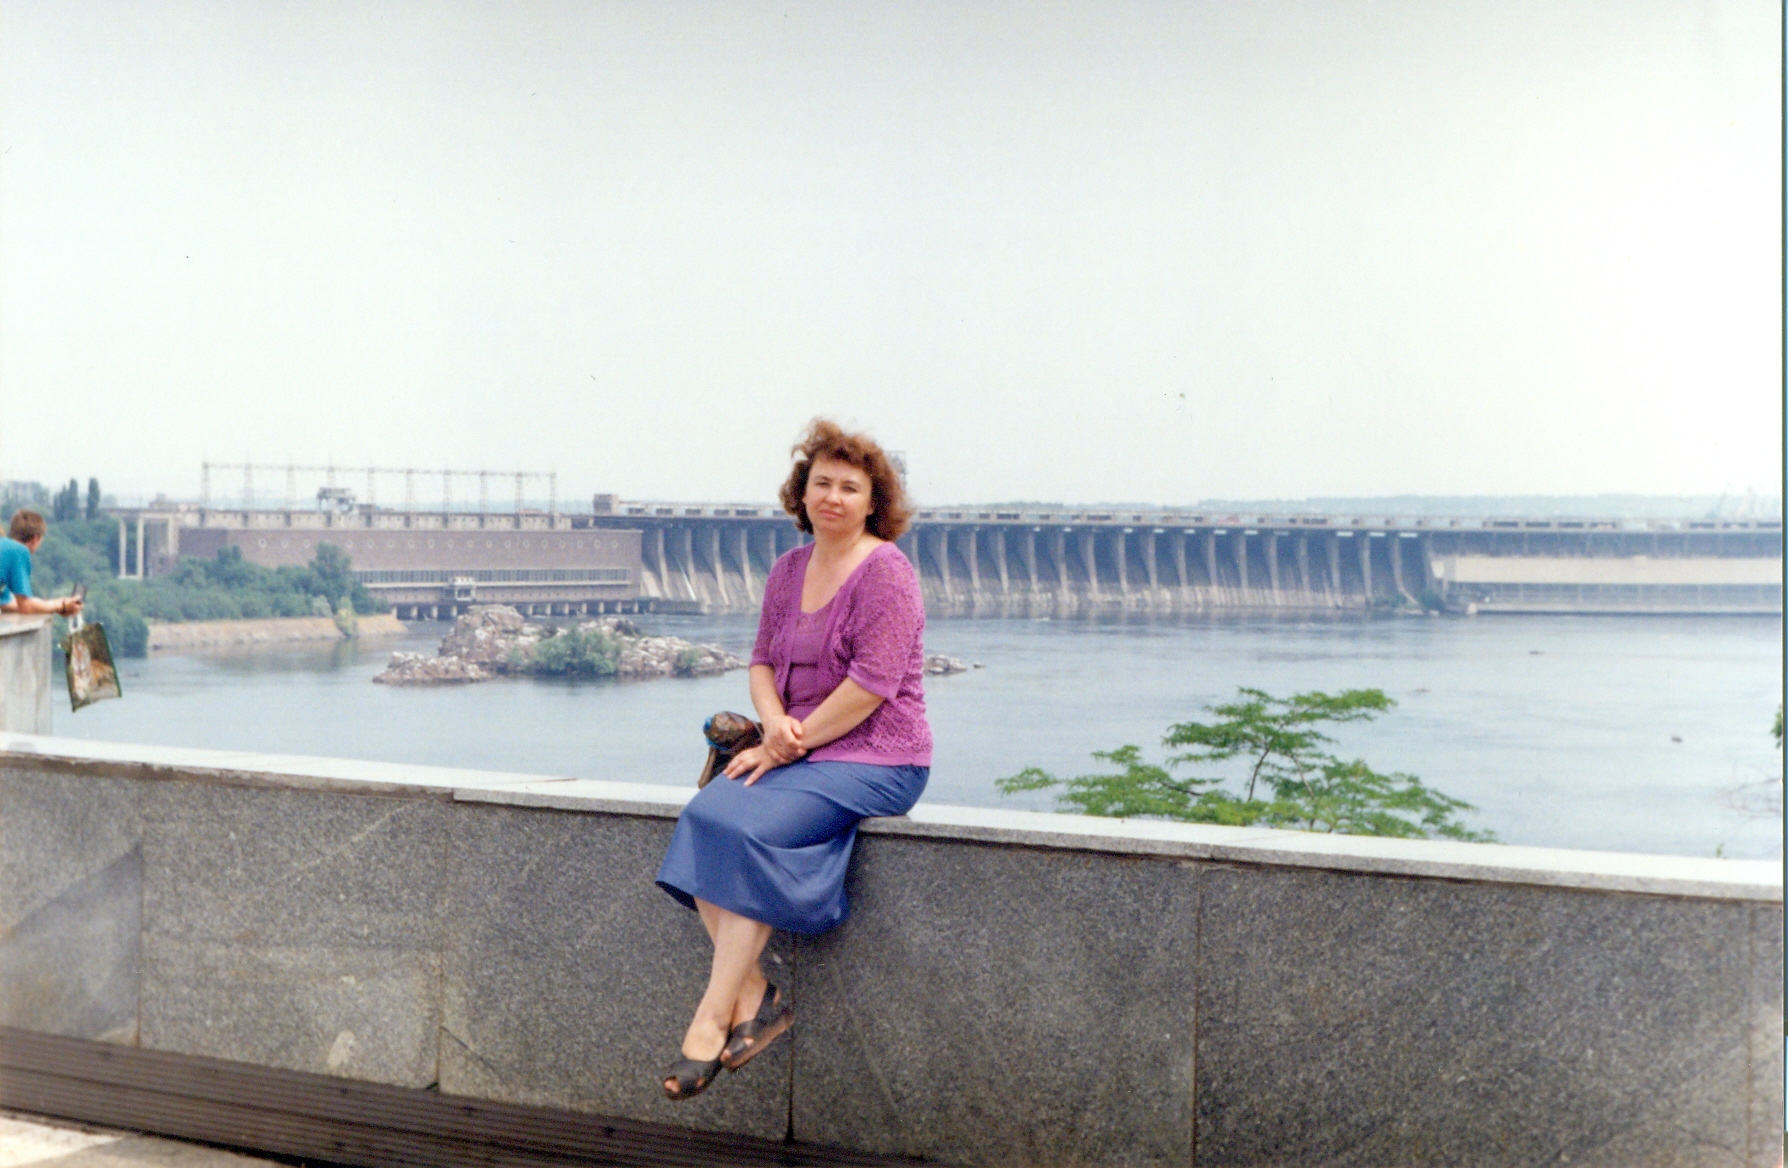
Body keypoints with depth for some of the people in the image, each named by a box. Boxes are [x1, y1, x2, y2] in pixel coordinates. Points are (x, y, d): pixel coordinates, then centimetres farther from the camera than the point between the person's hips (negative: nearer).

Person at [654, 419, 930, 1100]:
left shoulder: (884, 572, -10)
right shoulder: (789, 571, 14)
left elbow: (871, 684, -17)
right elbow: (762, 661, 16)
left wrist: (788, 745, -16)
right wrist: (774, 720, -7)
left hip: (873, 761, -7)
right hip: (798, 753, 7)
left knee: (750, 826, -28)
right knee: (705, 813, -19)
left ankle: (713, 1015, -21)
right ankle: (753, 994, -19)